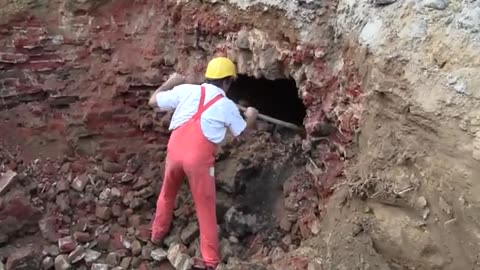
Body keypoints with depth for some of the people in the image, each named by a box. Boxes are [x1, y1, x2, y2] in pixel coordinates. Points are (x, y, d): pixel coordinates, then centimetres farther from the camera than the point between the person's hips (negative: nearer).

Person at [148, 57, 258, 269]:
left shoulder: (185, 90, 8)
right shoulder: (228, 106, 7)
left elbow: (153, 101, 14)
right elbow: (243, 131, 24)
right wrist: (251, 117, 45)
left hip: (175, 151, 3)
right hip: (199, 158, -2)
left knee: (167, 193, 28)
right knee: (205, 207, 11)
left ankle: (157, 234, 47)